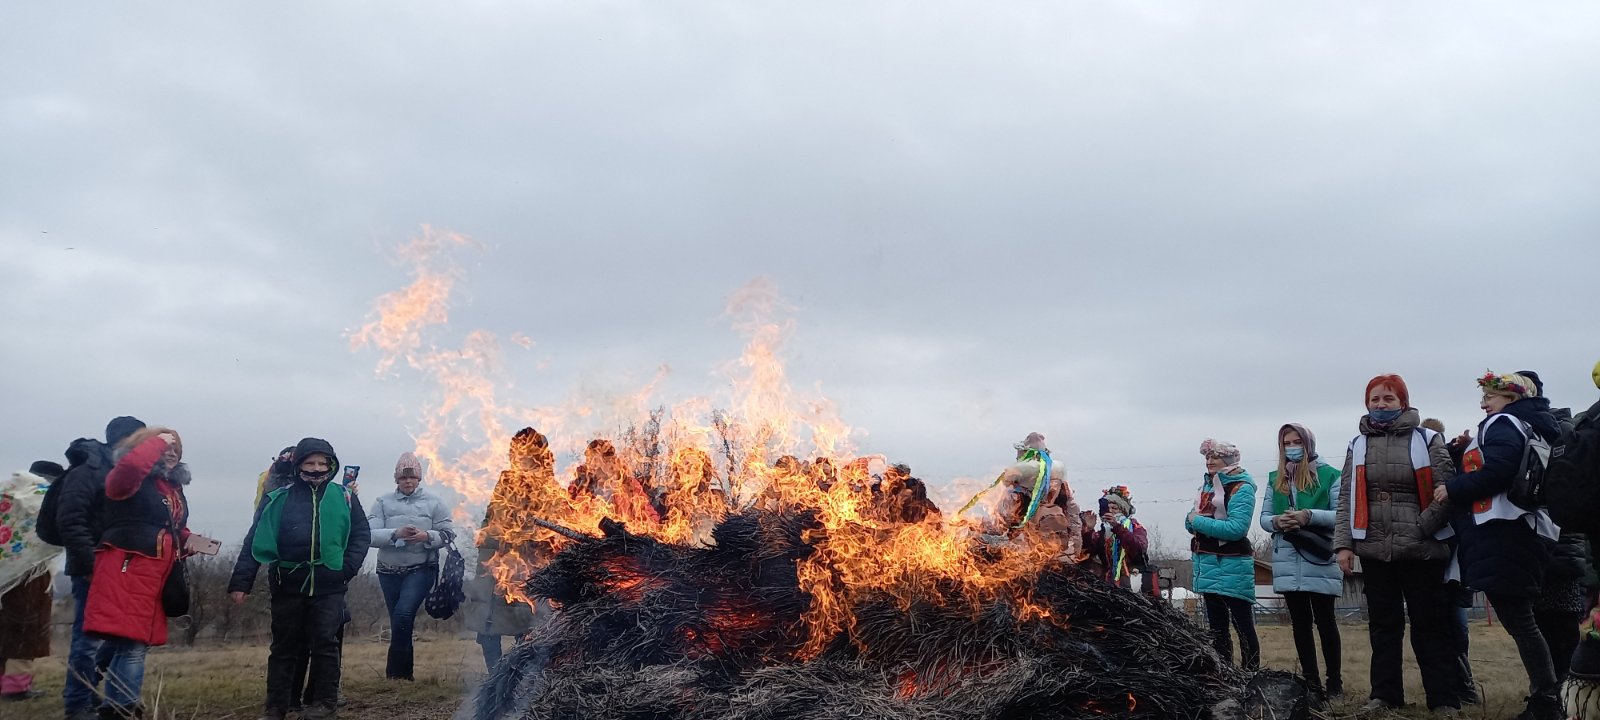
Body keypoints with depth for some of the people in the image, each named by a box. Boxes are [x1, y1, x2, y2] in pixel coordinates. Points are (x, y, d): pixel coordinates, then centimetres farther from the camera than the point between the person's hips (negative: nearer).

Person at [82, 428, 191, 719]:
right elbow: (129, 465, -31)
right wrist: (158, 441, -16)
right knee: (129, 645, -15)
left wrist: (186, 540, 9)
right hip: (126, 570, -8)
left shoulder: (173, 487, 19)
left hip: (155, 574, 8)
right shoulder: (132, 479, -5)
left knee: (134, 644, 17)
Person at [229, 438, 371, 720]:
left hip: (328, 586, -1)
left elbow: (361, 535, 5)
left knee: (325, 643, 0)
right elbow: (256, 541, -1)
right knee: (284, 646, 9)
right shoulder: (278, 500, 2)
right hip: (288, 585, 1)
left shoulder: (345, 498, 4)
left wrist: (347, 568, -8)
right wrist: (241, 581, -7)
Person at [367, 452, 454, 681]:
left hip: (421, 569, -2)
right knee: (399, 622, 9)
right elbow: (370, 535, -7)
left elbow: (448, 533, 0)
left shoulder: (433, 502, 3)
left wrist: (426, 536, -18)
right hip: (389, 570, 3)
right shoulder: (383, 503, 4)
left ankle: (395, 671, -10)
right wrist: (396, 534, -23)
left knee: (403, 614, -21)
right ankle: (404, 673, 21)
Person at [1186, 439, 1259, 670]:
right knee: (1216, 627, 14)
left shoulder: (1241, 488, -10)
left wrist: (1199, 521, -17)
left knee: (1243, 625, -3)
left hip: (1232, 567, -8)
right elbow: (1191, 521, 14)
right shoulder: (1207, 484, 13)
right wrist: (1191, 520, -10)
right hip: (1208, 565, 8)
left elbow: (1237, 528, -22)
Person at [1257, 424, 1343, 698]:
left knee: (1324, 620, 1)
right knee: (1299, 621, 9)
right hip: (1287, 561, 4)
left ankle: (1334, 681, 10)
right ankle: (1310, 679, 17)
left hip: (1320, 559, -4)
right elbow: (1264, 517, 12)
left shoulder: (1329, 475, 0)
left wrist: (1309, 516, -20)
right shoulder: (1275, 478, 14)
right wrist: (1277, 521, -10)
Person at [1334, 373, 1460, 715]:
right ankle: (1384, 694, 17)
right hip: (1374, 551, 3)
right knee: (1383, 625, 10)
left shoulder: (1427, 440, 1)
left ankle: (1443, 699, 10)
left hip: (1421, 550, -3)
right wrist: (1343, 543, -1)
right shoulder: (1358, 446, 11)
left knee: (1429, 626, 3)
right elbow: (1347, 499, 7)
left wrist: (1422, 527, -15)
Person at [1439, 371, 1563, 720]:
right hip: (1527, 531, 10)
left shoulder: (1503, 423, -5)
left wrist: (1453, 489, -10)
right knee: (1521, 617, 12)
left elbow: (1498, 470, -21)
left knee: (1517, 617, -7)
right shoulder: (1530, 427, 24)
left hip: (1503, 534, -10)